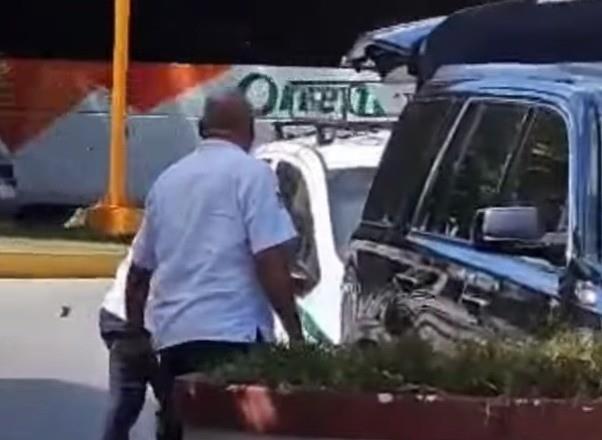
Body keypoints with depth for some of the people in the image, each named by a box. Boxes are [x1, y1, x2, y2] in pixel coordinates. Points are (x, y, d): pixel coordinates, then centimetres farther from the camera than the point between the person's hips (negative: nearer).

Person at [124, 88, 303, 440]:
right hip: (232, 333, -7)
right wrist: (295, 331, -6)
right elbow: (269, 262, -11)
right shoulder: (251, 173, -1)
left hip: (172, 334, 7)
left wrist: (135, 331, 34)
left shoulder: (168, 179, 19)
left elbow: (139, 271, 23)